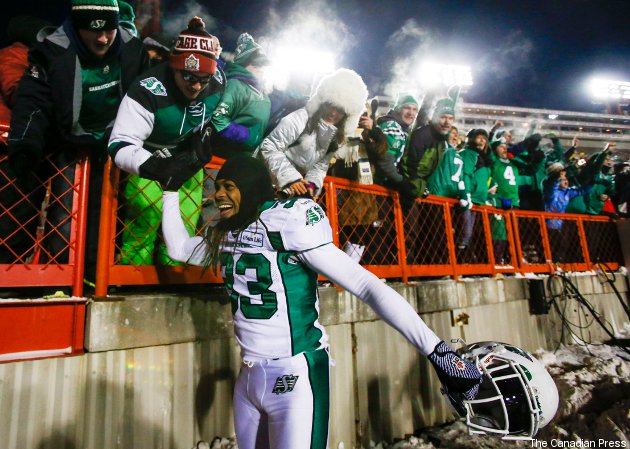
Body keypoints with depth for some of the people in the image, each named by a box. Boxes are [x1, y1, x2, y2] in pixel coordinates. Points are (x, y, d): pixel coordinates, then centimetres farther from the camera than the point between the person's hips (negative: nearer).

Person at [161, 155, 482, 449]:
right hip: (248, 376, 7)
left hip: (295, 375, -7)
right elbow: (178, 247, 22)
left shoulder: (287, 224, -18)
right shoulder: (226, 235, 6)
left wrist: (436, 351, -28)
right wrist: (171, 190, 19)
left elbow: (366, 286, -23)